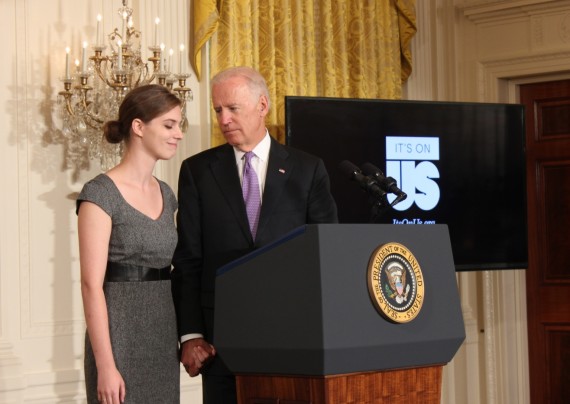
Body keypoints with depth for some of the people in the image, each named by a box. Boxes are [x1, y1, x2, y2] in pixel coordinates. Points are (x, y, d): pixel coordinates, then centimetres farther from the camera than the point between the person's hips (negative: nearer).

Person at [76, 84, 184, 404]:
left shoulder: (166, 195, 12)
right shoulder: (101, 194, -10)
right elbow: (92, 285, -15)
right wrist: (105, 366, -19)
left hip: (164, 339, 7)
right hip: (121, 338, -7)